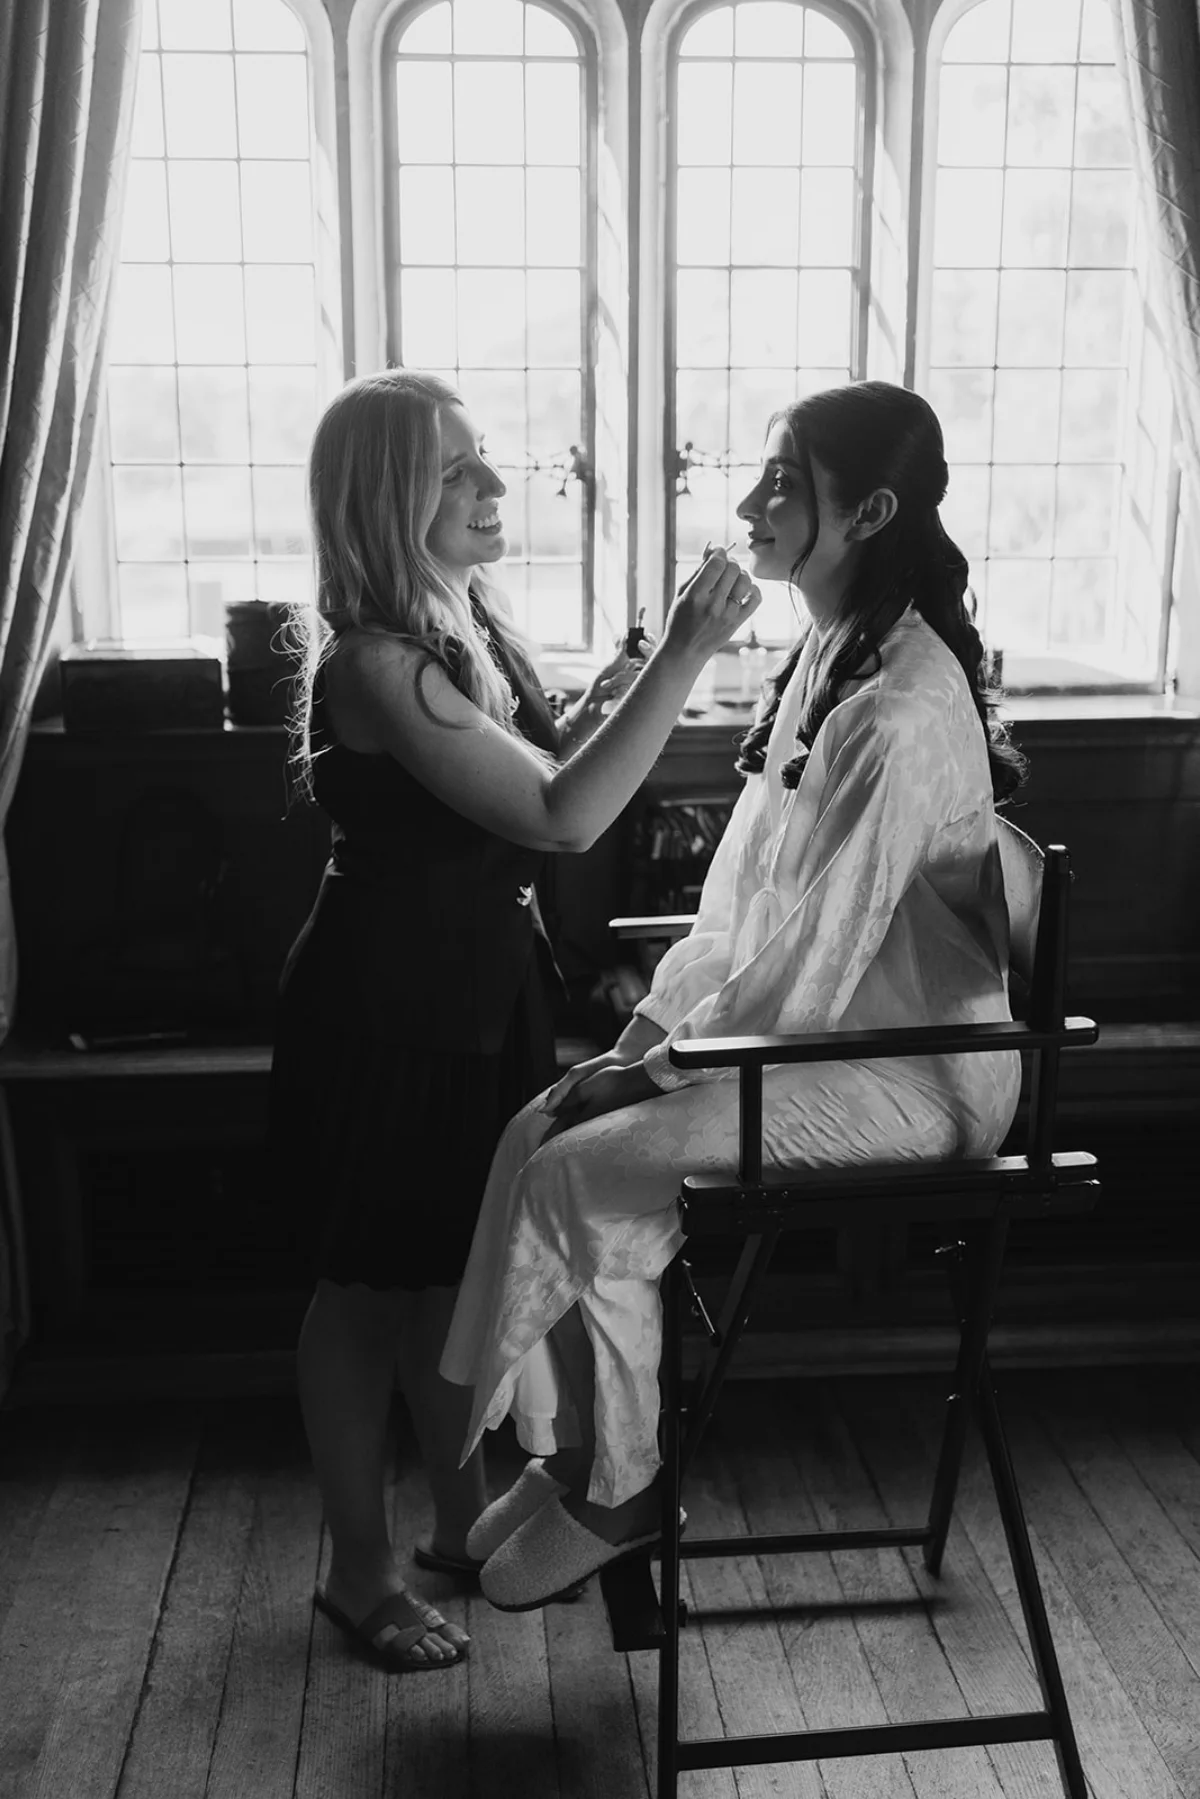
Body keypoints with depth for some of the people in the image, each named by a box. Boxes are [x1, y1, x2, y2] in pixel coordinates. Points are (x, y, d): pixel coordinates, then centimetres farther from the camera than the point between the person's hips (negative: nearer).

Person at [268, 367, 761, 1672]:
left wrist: (593, 709, 2)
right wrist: (684, 656, -30)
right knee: (370, 1285, 8)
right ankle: (360, 1568, 29)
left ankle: (463, 1520, 39)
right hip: (386, 1004, -8)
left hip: (482, 987, 8)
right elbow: (563, 818, -30)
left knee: (464, 1265, 19)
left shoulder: (470, 624, 5)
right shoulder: (374, 663, -24)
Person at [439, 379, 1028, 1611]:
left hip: (907, 1073, -9)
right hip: (816, 1027, 9)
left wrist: (666, 1066, -13)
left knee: (583, 1174, -16)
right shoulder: (821, 657, 6)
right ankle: (565, 1456, 12)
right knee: (541, 1130, -1)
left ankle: (615, 1495, 7)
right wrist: (651, 1027, 3)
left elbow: (812, 964, -24)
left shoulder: (903, 714, -24)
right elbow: (745, 886, 10)